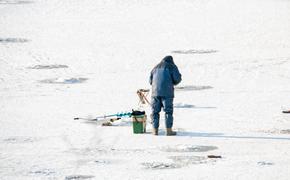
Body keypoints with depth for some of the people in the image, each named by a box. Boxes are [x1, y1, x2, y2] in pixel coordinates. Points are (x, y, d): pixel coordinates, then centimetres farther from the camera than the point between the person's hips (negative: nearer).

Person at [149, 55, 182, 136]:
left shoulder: (156, 68, 21)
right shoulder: (172, 67, 8)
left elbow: (150, 81, 20)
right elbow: (177, 78, -2)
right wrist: (173, 83, 18)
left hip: (155, 91, 4)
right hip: (167, 93, -3)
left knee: (155, 111, 9)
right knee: (168, 111, 1)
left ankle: (155, 130, 7)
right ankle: (168, 130, -1)